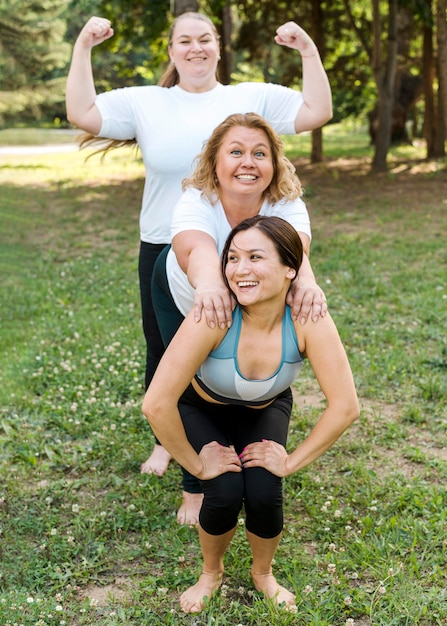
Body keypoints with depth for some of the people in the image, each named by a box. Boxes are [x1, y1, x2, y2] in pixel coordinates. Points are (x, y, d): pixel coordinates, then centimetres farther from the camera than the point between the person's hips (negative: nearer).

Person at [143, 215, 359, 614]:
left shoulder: (308, 320, -33)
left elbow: (344, 407, -27)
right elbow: (156, 404, -39)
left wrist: (291, 462, -23)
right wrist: (197, 464, -27)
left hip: (264, 409, 2)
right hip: (202, 407, -1)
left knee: (264, 494, -19)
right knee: (226, 492, -22)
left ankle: (263, 573, 17)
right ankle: (211, 572, 13)